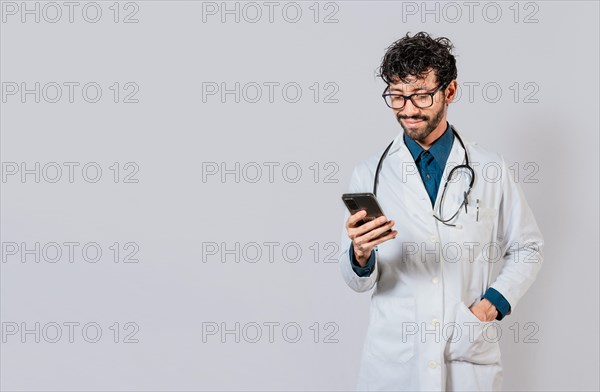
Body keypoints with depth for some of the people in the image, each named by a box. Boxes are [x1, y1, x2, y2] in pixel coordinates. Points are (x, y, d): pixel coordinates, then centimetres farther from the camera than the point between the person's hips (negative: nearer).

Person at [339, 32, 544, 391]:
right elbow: (358, 281, -1)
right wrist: (360, 254, -23)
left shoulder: (490, 169, -1)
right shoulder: (369, 173, -2)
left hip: (471, 358, 0)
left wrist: (493, 303, -8)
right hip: (393, 361, 0)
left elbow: (527, 248, 7)